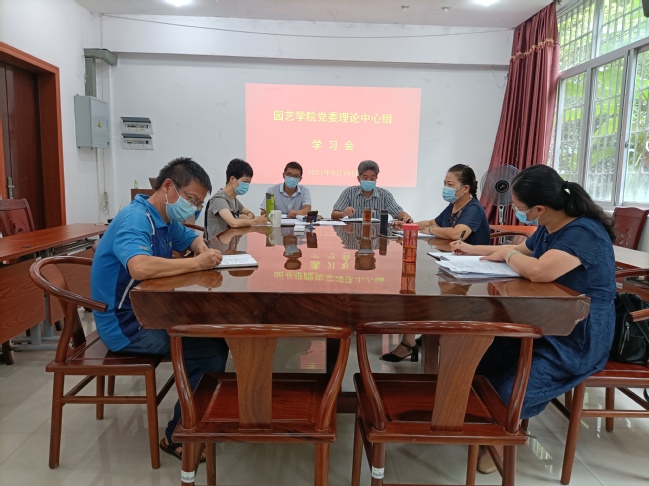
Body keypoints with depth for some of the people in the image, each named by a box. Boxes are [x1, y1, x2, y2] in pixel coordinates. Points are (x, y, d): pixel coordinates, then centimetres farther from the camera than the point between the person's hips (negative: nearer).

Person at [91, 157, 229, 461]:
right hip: (126, 326, -9)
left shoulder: (165, 219, 5)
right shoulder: (135, 219, -24)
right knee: (212, 353, -14)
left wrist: (204, 250, -2)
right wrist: (196, 264, -32)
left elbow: (193, 239, 22)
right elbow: (140, 267, -43)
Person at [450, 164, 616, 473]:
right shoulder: (548, 229, 4)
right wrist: (474, 250, 17)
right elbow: (522, 252, 24)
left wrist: (507, 254, -20)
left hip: (577, 341, -9)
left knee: (510, 391, -20)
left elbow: (539, 271, -42)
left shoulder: (584, 233, -25)